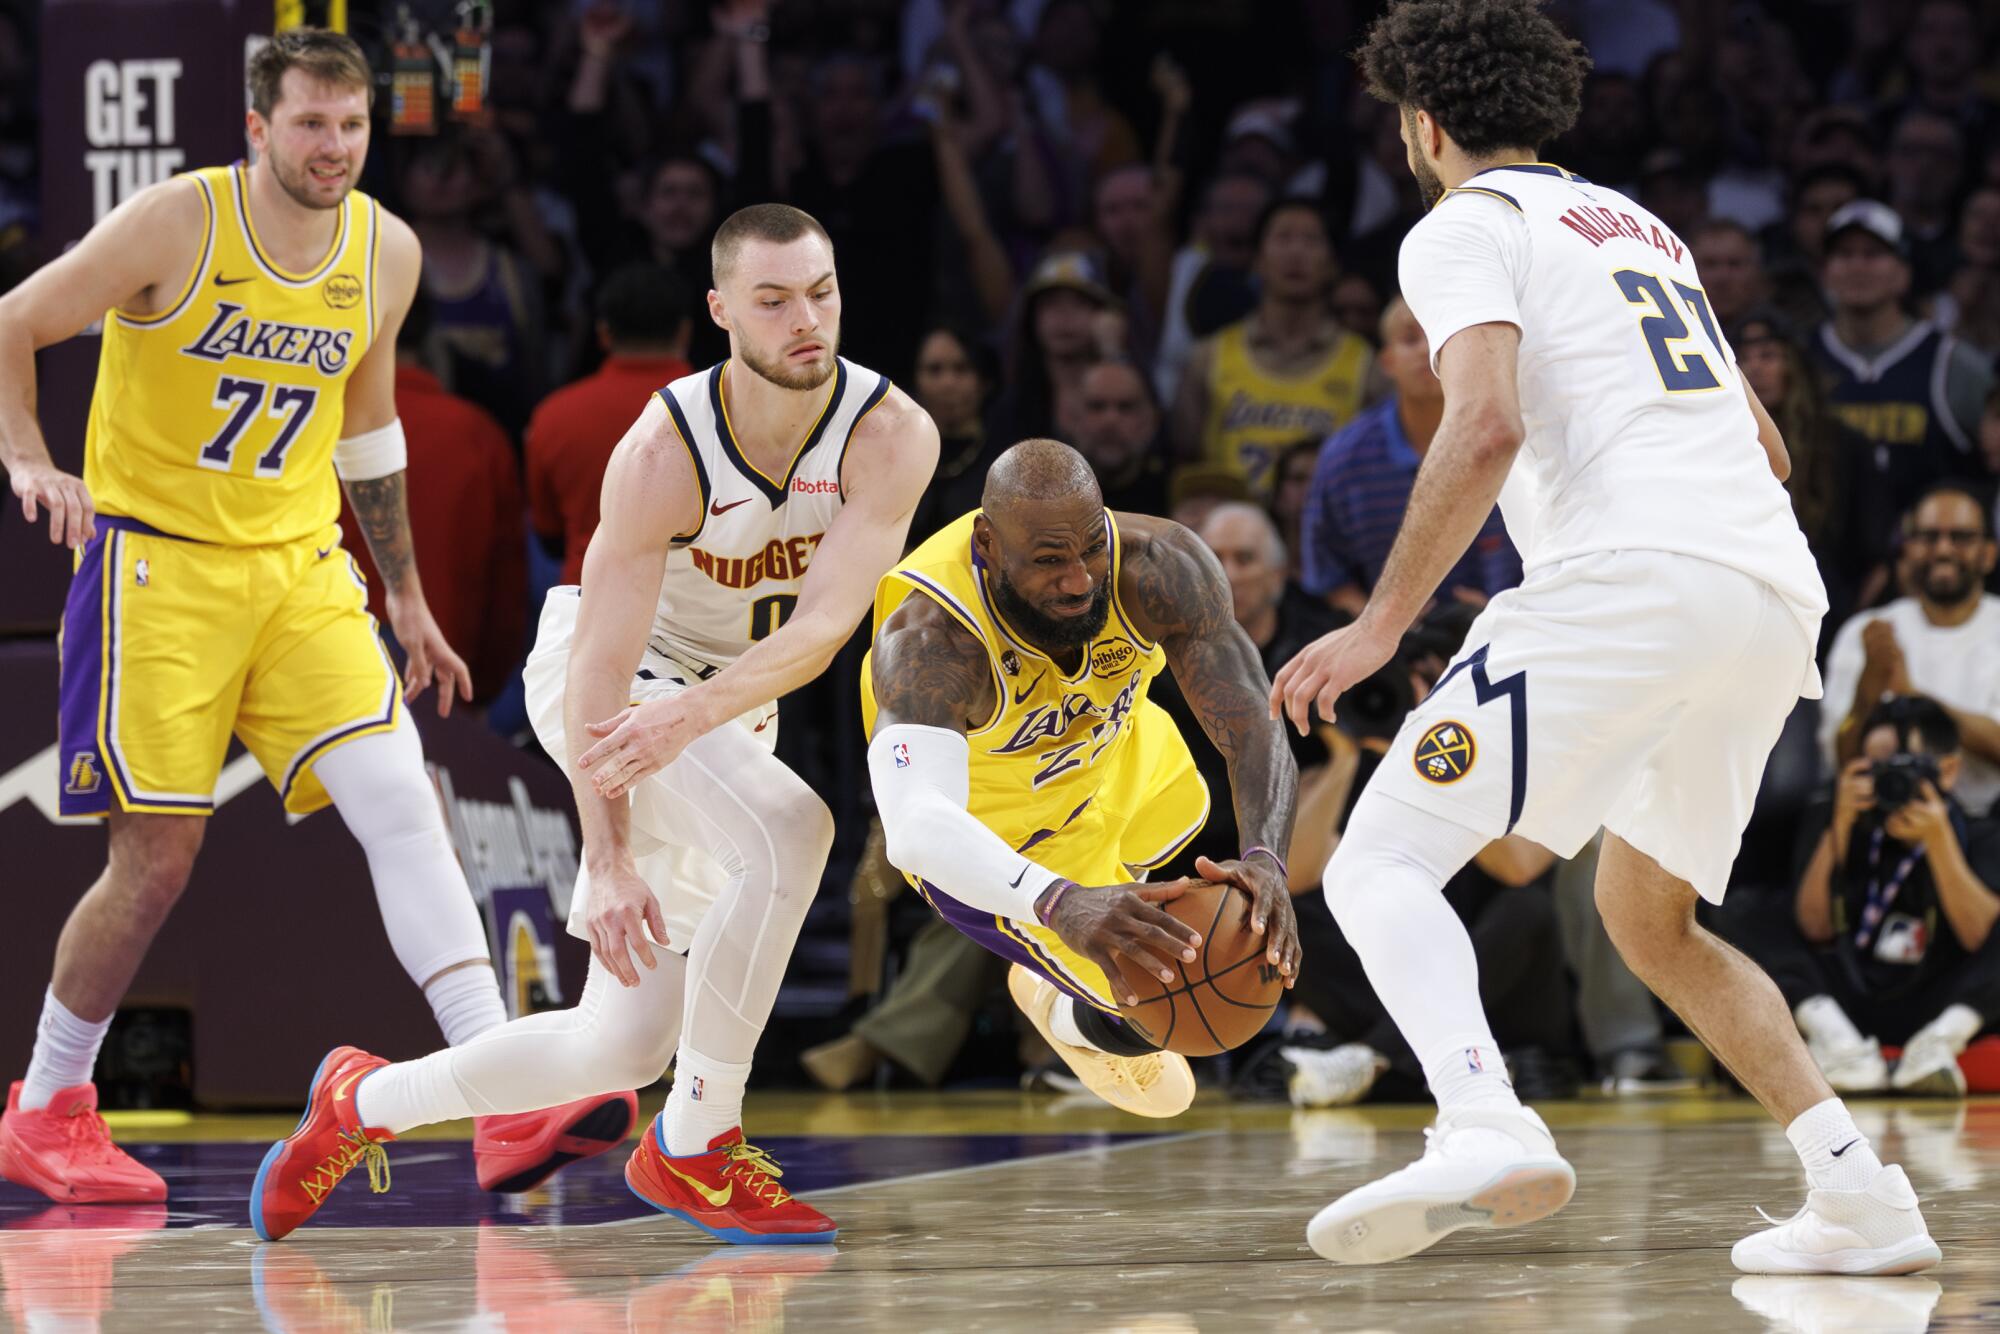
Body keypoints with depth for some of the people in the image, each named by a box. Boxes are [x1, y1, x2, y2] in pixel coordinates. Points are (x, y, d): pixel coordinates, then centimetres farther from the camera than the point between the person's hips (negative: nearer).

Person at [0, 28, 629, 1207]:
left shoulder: (388, 253, 4)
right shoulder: (177, 224, -12)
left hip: (301, 566, 4)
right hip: (155, 562, -4)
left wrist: (407, 598, 23)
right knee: (158, 857, -5)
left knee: (404, 805, -12)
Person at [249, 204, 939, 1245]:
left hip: (731, 708, 5)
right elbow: (601, 670, -28)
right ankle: (692, 1150, -23)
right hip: (607, 678, -5)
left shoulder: (890, 436, -21)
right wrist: (609, 863, -37)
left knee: (622, 1046, 5)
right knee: (788, 830, -34)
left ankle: (364, 1102, 27)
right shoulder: (664, 452, -28)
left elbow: (824, 625, -32)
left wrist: (692, 712, -49)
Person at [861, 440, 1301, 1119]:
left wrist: (1264, 860, -58)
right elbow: (917, 828, -58)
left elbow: (1254, 731, -37)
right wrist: (1062, 904, -74)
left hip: (1108, 750, 5)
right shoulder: (927, 638, -45)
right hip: (996, 843, -5)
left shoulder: (1160, 567, -35)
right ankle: (1071, 1020, 30)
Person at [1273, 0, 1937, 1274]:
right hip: (1779, 599, 8)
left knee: (1382, 865, -9)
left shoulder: (1466, 227, 6)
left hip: (1634, 576, -8)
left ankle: (1486, 1123, -37)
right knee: (1651, 918, 25)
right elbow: (1764, 442, 35)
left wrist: (1383, 623, -12)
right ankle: (1862, 1196, 14)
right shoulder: (1640, 225, 31)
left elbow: (1488, 427, -11)